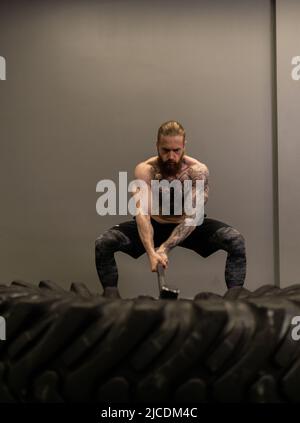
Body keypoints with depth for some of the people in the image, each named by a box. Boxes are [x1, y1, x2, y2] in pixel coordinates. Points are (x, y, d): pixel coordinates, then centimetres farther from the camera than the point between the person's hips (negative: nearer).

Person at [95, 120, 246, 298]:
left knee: (236, 240, -25)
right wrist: (151, 252, -52)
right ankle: (111, 298, -2)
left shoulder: (198, 171, -24)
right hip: (155, 224, 1)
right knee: (103, 243, -21)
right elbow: (143, 213, -35)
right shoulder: (145, 170, -24)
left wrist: (164, 248, -43)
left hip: (189, 226, 0)